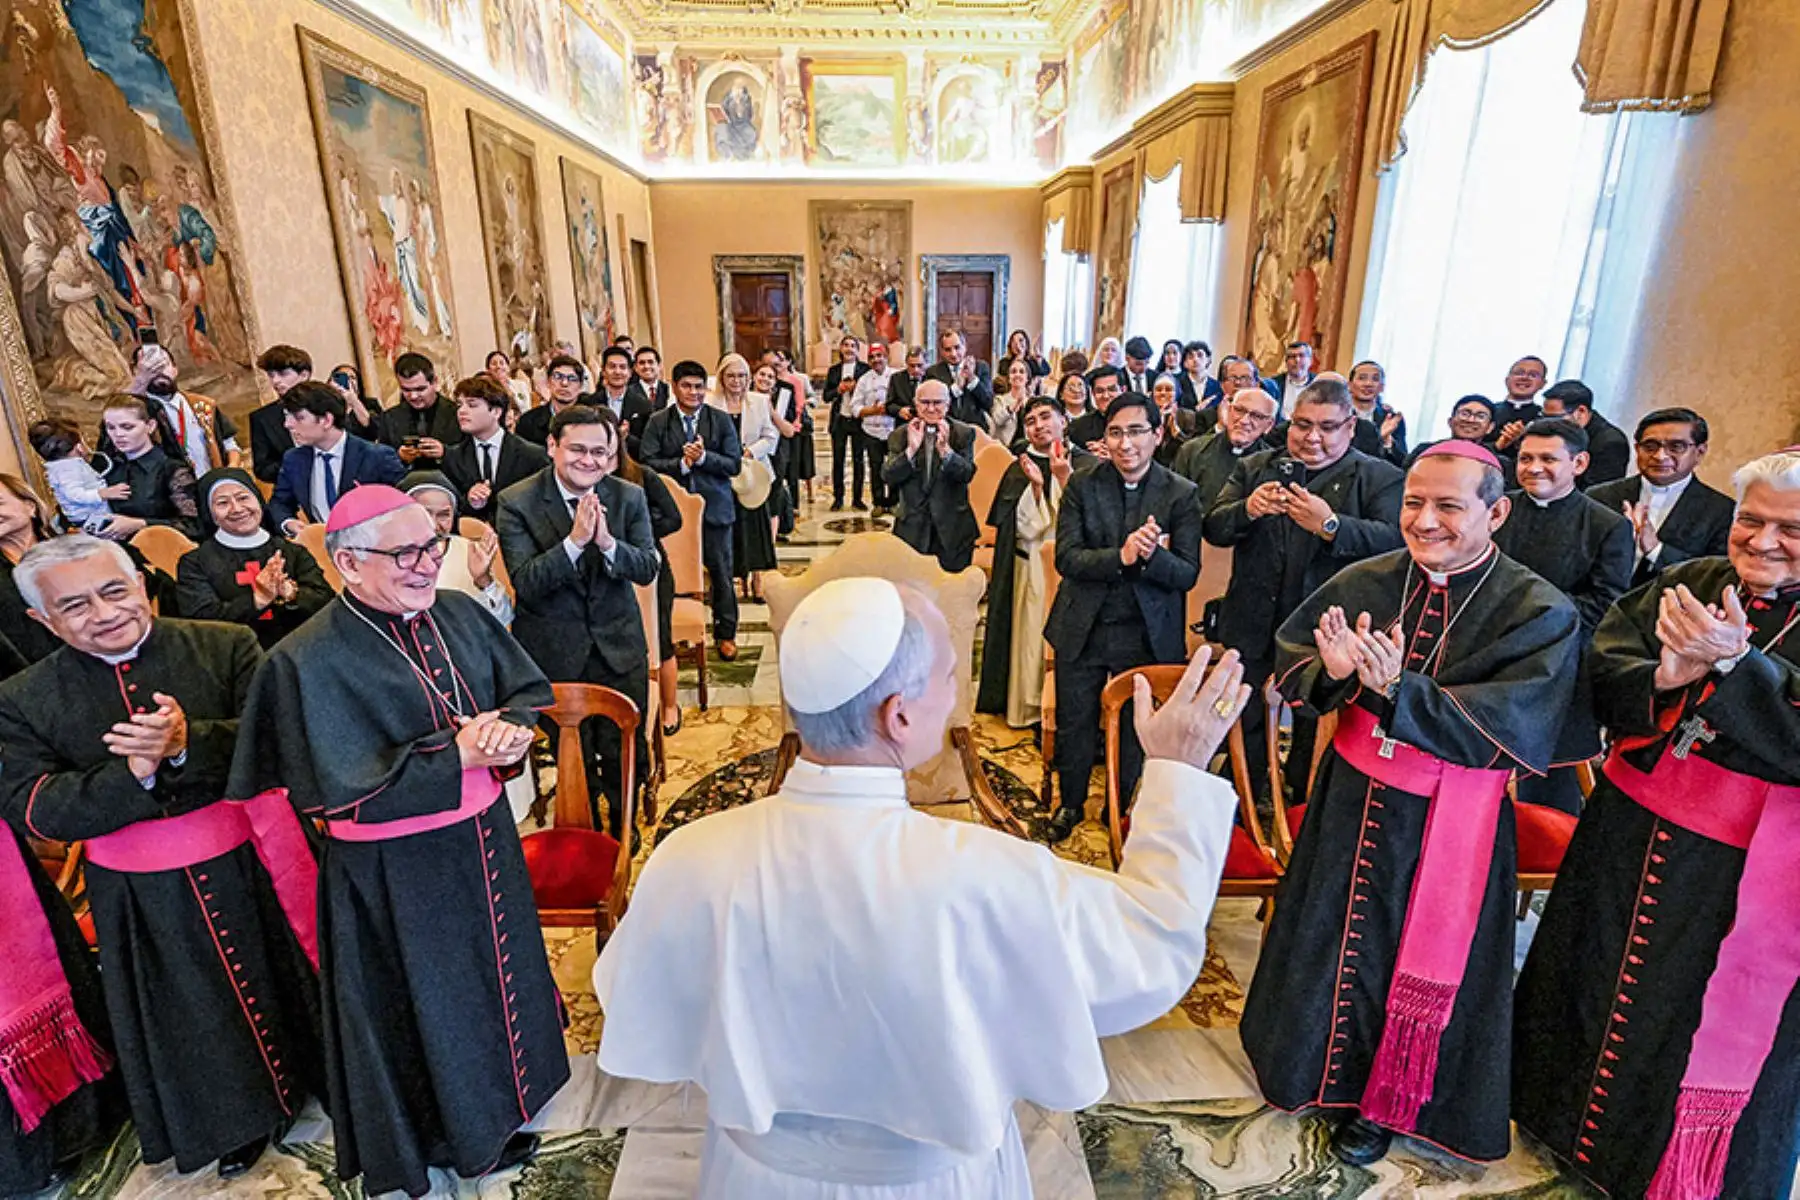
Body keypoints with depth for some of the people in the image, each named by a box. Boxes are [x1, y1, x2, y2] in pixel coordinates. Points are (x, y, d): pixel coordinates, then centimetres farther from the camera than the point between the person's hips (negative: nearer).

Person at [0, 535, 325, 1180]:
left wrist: (188, 743, -32)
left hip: (251, 866, -1)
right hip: (143, 899, 2)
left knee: (286, 987, 18)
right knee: (196, 1016, 21)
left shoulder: (226, 647, -11)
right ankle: (242, 1116, 46)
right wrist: (133, 772, -25)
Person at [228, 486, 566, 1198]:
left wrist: (506, 728, -19)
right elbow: (340, 788, -23)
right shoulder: (310, 661, -20)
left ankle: (503, 1087, 53)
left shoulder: (458, 612, -5)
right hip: (395, 874, -5)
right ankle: (463, 1136, 43)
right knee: (430, 1000, 17)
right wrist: (456, 752, -24)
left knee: (498, 969, 26)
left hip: (483, 839, 6)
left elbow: (530, 687, 1)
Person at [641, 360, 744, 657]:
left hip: (714, 507, 0)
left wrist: (703, 457, -16)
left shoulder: (722, 420, 3)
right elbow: (648, 463, -4)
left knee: (720, 572, 8)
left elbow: (734, 465, -2)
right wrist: (681, 464, -16)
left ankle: (725, 634, 21)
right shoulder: (657, 422, 4)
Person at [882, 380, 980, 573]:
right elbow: (889, 477, -8)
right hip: (912, 528, 1)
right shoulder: (900, 436, 2)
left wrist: (945, 449, -29)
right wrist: (911, 449, -22)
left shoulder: (964, 433, -1)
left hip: (954, 529, 0)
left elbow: (967, 474, -13)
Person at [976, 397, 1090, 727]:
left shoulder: (1087, 464, 2)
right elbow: (1024, 529, -2)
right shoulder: (1018, 471, 7)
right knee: (1034, 638, 2)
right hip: (1031, 572, 1)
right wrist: (1036, 486, -14)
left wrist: (1064, 479, -14)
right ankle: (1033, 710, 13)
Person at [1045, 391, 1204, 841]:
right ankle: (1070, 803, 39)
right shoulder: (1082, 485, -5)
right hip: (1083, 628, 1)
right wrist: (1120, 557, -29)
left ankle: (1121, 807, 40)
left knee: (1135, 727, 16)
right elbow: (1066, 558, -13)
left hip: (1147, 632, 0)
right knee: (1075, 724, 15)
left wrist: (1152, 555, -31)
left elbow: (1188, 574, -10)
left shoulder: (1181, 494, -7)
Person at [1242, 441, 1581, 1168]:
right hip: (1351, 798, 3)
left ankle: (1381, 1103, 41)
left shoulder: (1539, 613, -13)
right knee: (1331, 937, 20)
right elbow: (1289, 665, -4)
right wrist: (1333, 671, -26)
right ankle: (1313, 1061, 47)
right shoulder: (1363, 583, -5)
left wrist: (1399, 689, -35)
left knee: (1418, 960, 15)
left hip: (1447, 822, -3)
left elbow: (1505, 729, -22)